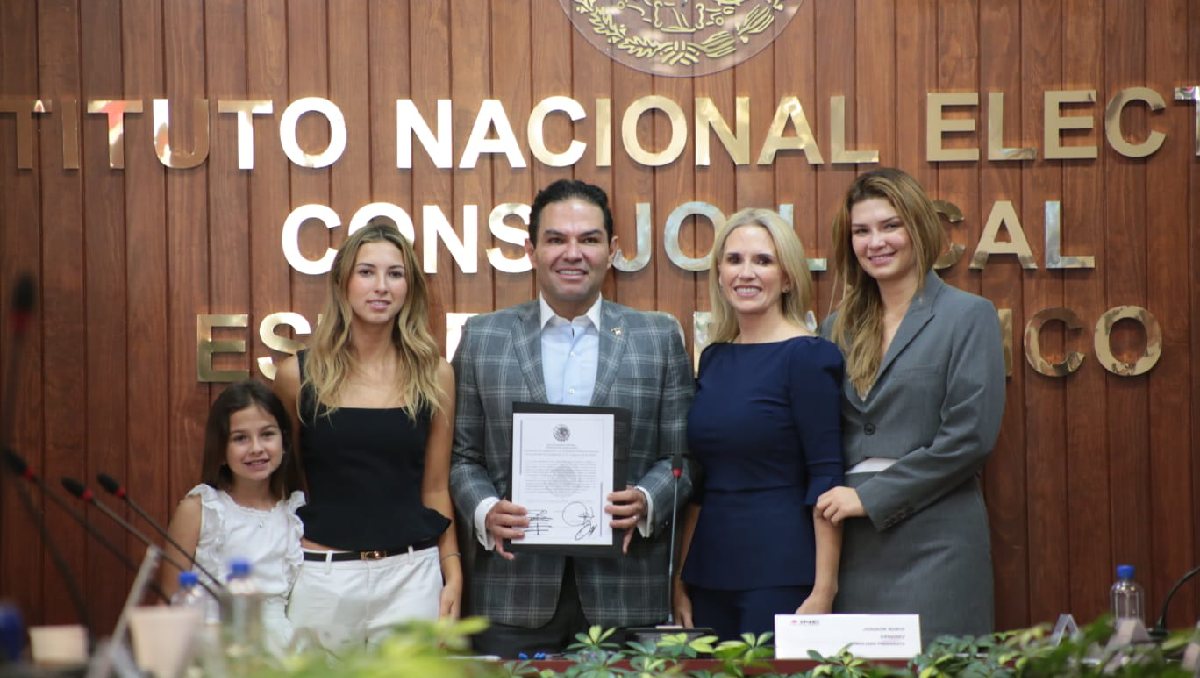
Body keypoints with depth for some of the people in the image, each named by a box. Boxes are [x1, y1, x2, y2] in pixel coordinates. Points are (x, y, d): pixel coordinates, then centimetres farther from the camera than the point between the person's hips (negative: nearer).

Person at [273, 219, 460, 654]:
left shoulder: (434, 376, 4)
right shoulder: (299, 375, 1)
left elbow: (435, 490, 10)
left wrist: (453, 576, 2)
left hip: (410, 574, 1)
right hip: (321, 578, -1)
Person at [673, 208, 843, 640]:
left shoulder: (808, 356, -8)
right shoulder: (713, 359, 10)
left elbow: (826, 478, -12)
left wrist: (823, 592, -17)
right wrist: (680, 580, 12)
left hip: (782, 573, -6)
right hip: (711, 573, 6)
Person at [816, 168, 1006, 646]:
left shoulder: (968, 316, -1)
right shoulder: (840, 327, 15)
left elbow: (970, 436, -10)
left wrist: (870, 496, -11)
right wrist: (834, 499, -1)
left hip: (932, 542, -4)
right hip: (851, 546, 5)